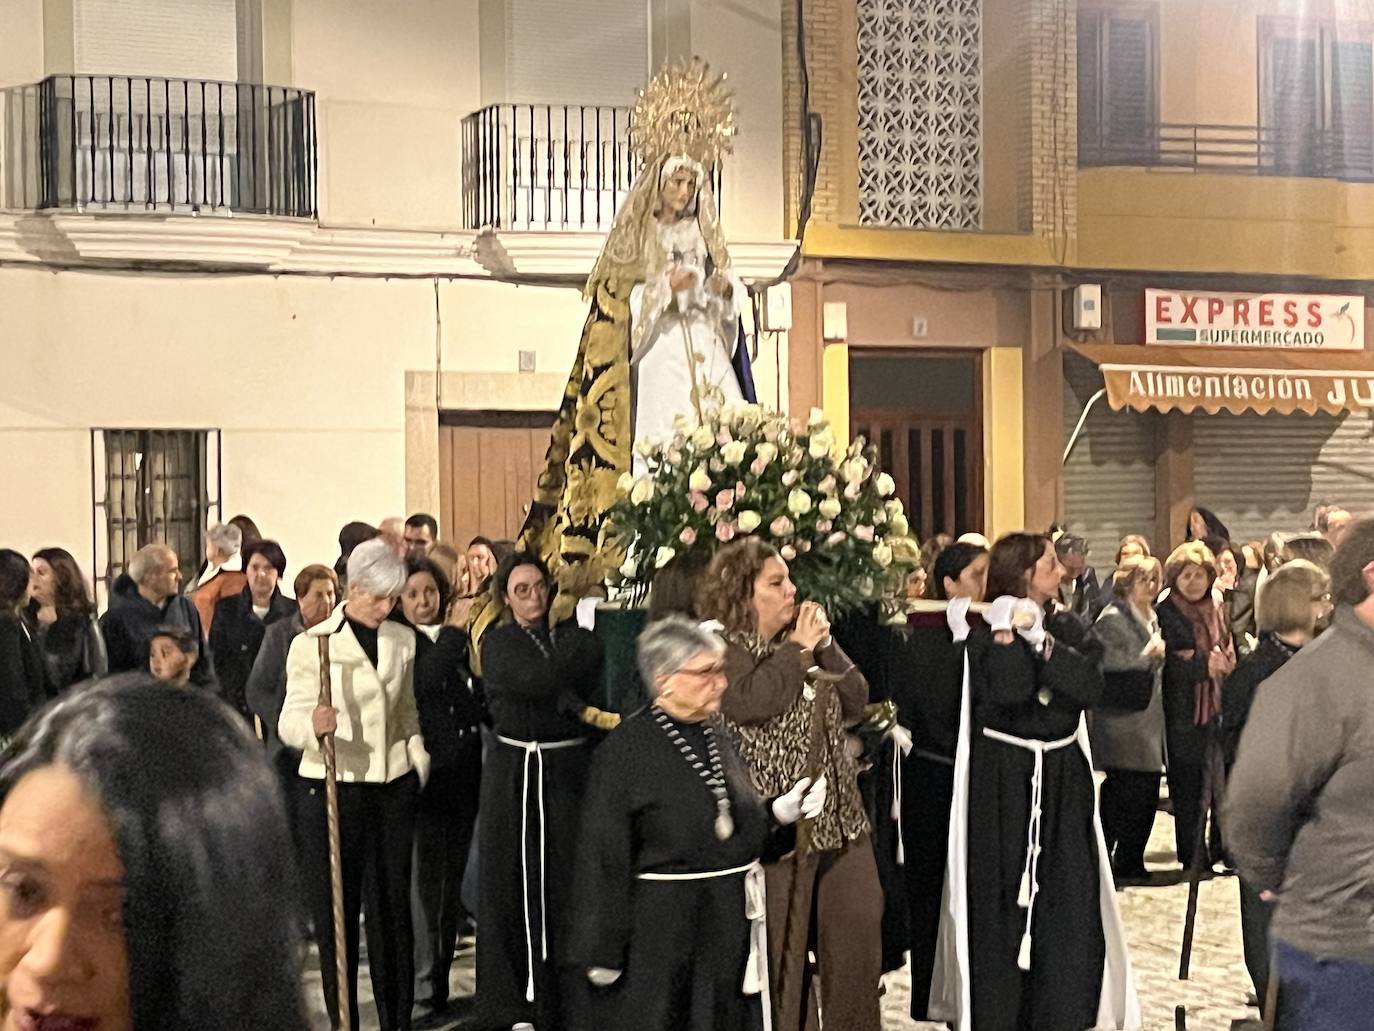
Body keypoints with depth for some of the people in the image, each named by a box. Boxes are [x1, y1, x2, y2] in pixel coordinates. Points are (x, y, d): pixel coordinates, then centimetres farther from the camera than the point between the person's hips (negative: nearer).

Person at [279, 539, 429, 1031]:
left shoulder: (402, 641, 10)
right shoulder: (312, 644, -4)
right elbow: (289, 721, -10)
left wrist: (418, 762, 11)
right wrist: (313, 724, -31)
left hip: (393, 788, 4)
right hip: (331, 789, -3)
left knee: (393, 908, 5)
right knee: (336, 912, 0)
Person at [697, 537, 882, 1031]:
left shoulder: (798, 643, 15)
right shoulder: (723, 651, -6)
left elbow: (856, 702, 13)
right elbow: (752, 700, -25)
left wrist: (825, 647, 0)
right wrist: (799, 650, -11)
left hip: (840, 822, 7)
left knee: (859, 935, 7)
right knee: (779, 956, 1)